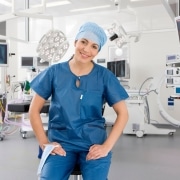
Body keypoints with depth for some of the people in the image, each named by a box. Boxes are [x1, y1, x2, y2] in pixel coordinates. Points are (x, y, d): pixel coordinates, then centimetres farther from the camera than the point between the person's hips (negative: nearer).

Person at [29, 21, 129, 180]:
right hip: (60, 142, 1)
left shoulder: (105, 76, -2)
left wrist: (107, 146, -8)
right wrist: (44, 142, -3)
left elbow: (123, 113, 1)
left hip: (94, 143, 0)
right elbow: (34, 110, 5)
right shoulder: (54, 72, 0)